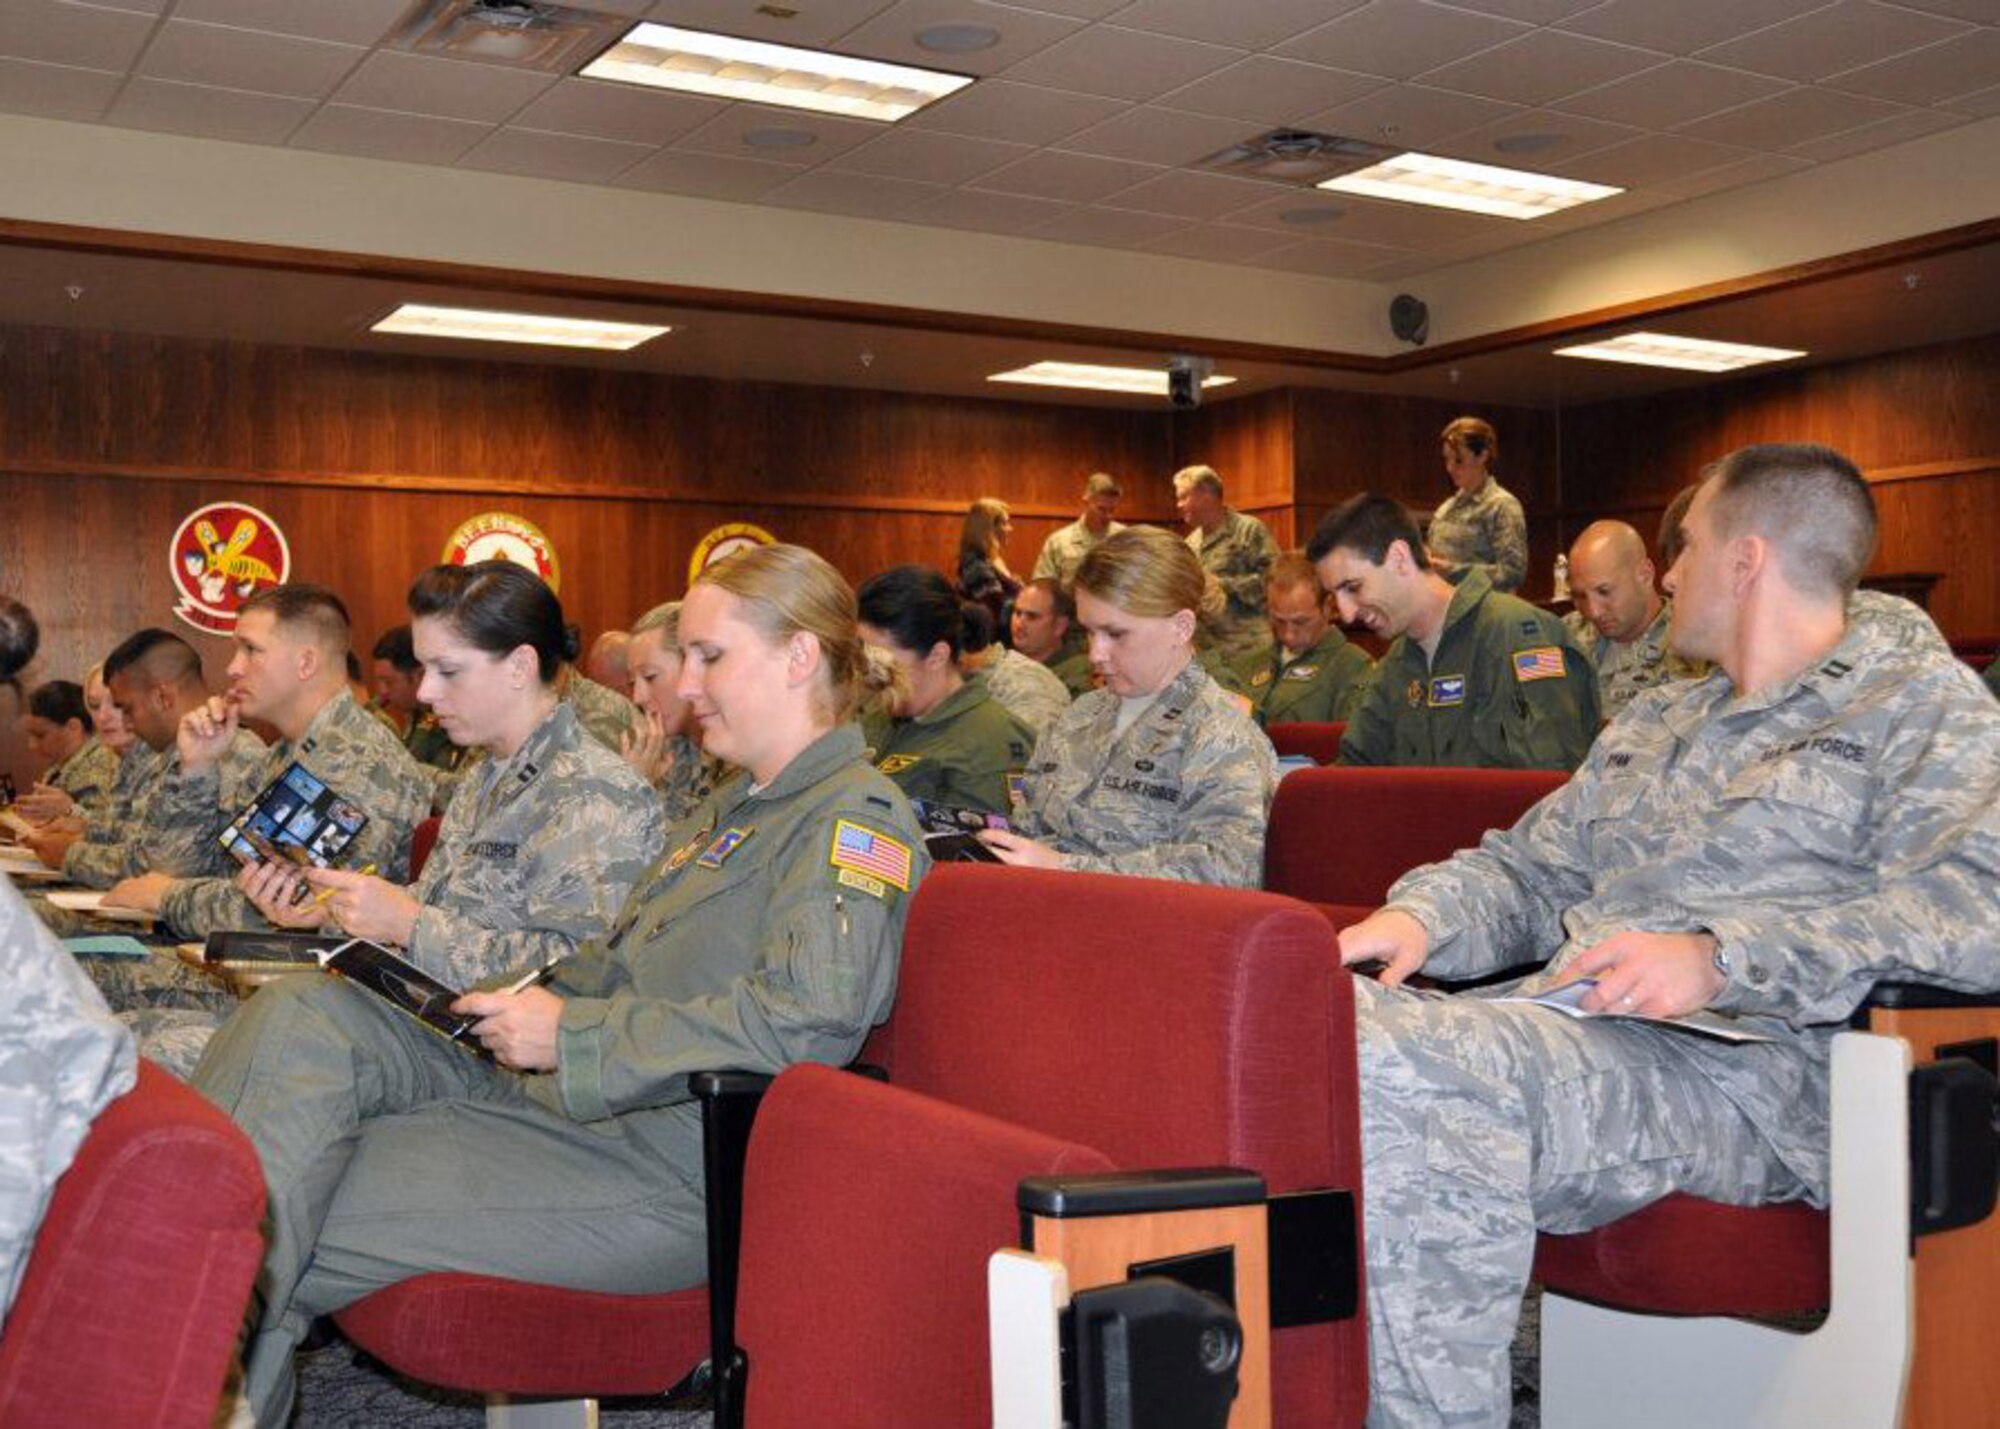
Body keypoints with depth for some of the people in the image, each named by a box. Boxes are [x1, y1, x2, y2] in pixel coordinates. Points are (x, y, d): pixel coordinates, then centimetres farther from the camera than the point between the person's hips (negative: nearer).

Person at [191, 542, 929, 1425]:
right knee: (302, 1018, -12)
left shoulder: (856, 818, -10)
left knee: (308, 1213, -18)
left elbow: (811, 1016, -25)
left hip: (665, 1176, -9)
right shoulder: (732, 809, 22)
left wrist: (570, 1033, -18)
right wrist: (525, 1002, 3)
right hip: (562, 1106, 9)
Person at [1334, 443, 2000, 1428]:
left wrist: (1719, 959, -19)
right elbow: (1528, 868, 31)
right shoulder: (1652, 722, 31)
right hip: (1566, 1027, 7)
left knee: (1410, 1071, -35)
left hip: (1747, 1065, -7)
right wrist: (1423, 914, 6)